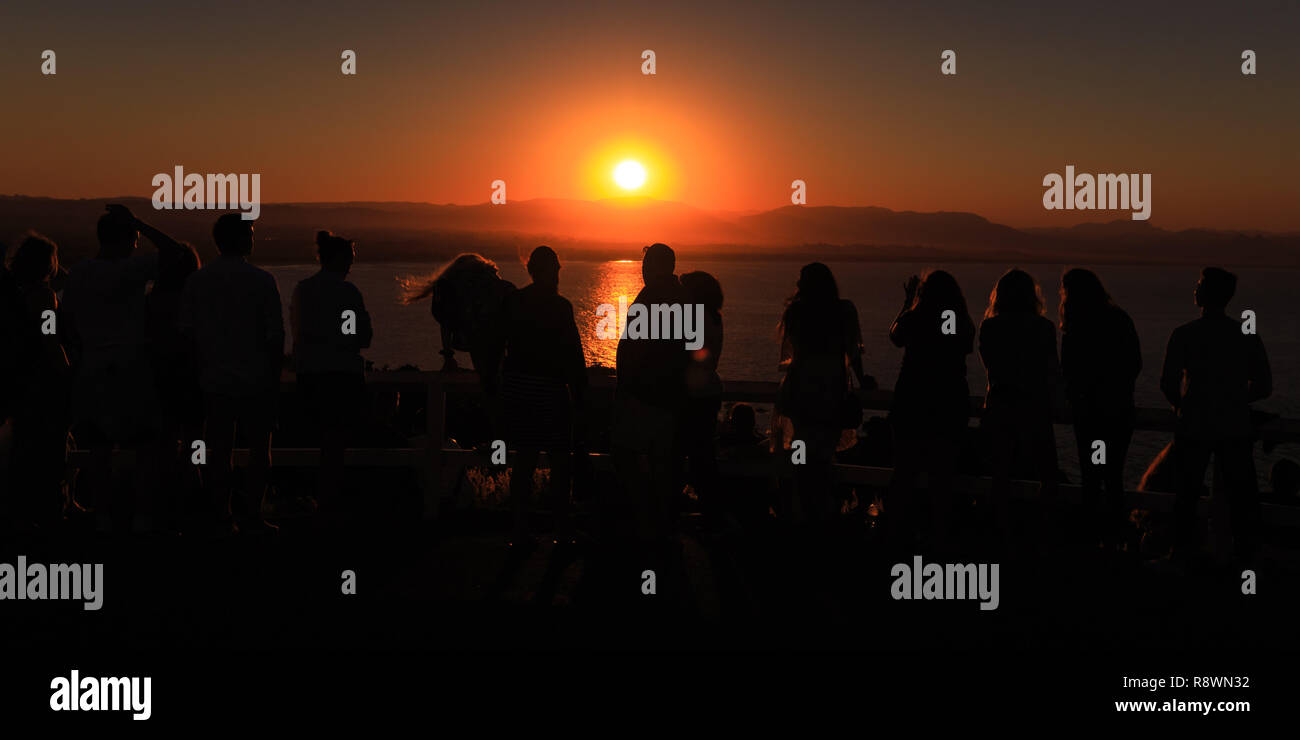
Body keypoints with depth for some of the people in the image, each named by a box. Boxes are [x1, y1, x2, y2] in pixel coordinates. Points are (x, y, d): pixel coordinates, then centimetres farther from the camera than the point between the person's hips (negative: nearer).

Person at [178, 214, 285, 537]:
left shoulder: (197, 280, 4)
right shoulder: (262, 280, -6)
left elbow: (185, 330, 4)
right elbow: (275, 334, -6)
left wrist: (203, 365, 13)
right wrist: (276, 372, 3)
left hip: (214, 379, 3)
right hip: (256, 378, -3)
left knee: (219, 449, 8)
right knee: (259, 448, 7)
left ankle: (222, 517, 10)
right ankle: (250, 512, -2)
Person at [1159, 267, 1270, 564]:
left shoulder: (1184, 334, -8)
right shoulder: (1247, 334, -2)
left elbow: (1168, 383, -10)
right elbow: (1263, 386, 2)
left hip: (1193, 429, -1)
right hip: (1236, 430, 1)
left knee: (1187, 495, 13)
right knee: (1241, 496, 10)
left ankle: (1183, 553, 19)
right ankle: (1245, 553, 12)